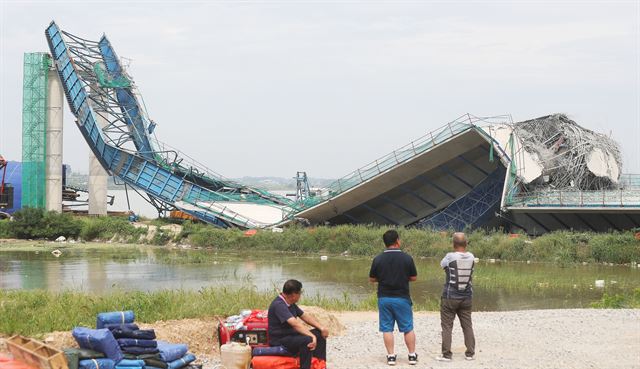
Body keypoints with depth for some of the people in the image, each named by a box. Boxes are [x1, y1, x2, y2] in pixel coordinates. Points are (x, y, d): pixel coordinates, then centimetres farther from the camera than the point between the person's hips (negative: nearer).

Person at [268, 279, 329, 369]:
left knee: (320, 334, 5)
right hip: (279, 341, -10)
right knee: (307, 340, -33)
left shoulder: (291, 304, 11)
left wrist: (322, 328, 2)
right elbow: (295, 324, -33)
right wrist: (312, 336, -40)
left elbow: (305, 316, 15)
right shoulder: (278, 305, -23)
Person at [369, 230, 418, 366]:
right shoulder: (407, 258, -8)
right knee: (408, 328, 9)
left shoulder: (378, 259, -4)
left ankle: (391, 356, 6)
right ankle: (412, 355, 14)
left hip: (384, 298, 1)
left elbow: (372, 279, 3)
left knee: (387, 328, 7)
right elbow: (414, 278, 0)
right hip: (402, 298, -1)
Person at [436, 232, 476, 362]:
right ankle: (470, 353, 14)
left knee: (447, 326, 2)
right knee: (467, 325, 12)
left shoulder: (450, 257, -14)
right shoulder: (471, 257, -3)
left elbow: (442, 265, 6)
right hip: (466, 297, 4)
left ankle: (446, 354, 0)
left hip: (450, 297, -4)